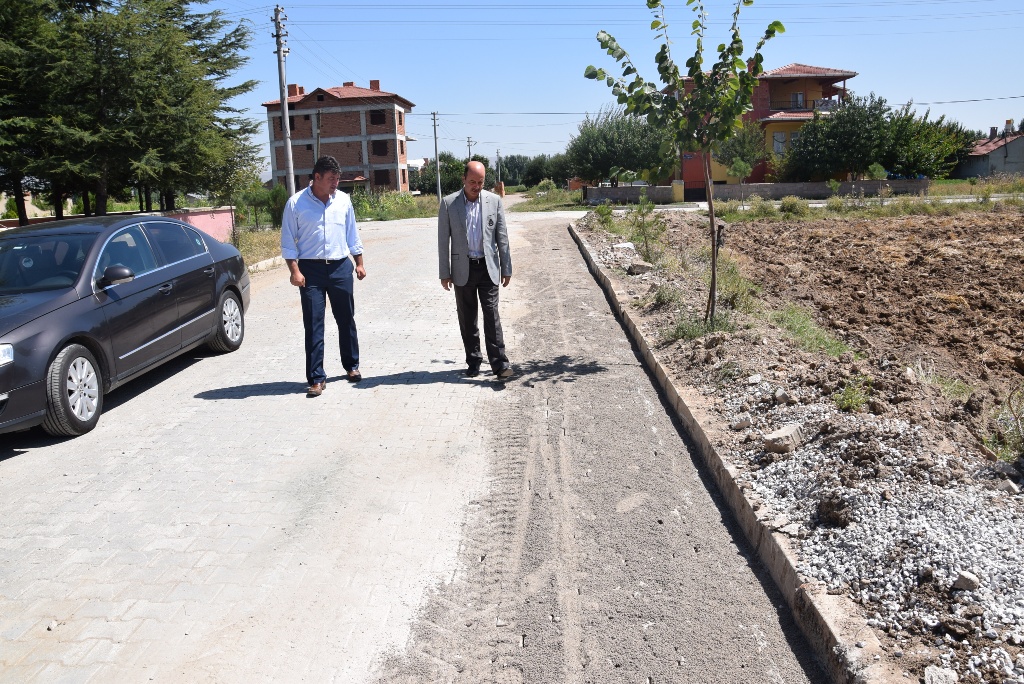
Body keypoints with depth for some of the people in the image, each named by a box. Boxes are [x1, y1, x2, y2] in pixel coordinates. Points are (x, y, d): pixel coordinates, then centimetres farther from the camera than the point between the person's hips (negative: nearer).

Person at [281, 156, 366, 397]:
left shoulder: (343, 200, 6)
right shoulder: (296, 203, -4)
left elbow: (352, 235, 14)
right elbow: (288, 241, -3)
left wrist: (359, 263, 12)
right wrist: (294, 271, -11)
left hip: (340, 267, 3)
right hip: (311, 269, -3)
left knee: (346, 319, 12)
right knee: (313, 324, -2)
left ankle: (352, 365, 30)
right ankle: (316, 378, 4)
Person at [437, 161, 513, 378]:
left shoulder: (494, 201, 1)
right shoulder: (449, 204, -2)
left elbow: (502, 237, 4)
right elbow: (443, 240, 1)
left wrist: (506, 268, 2)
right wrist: (444, 273, -1)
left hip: (488, 267, 0)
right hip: (462, 269, 1)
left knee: (492, 315, -6)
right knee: (467, 319, 8)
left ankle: (499, 362, -4)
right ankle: (473, 361, 18)